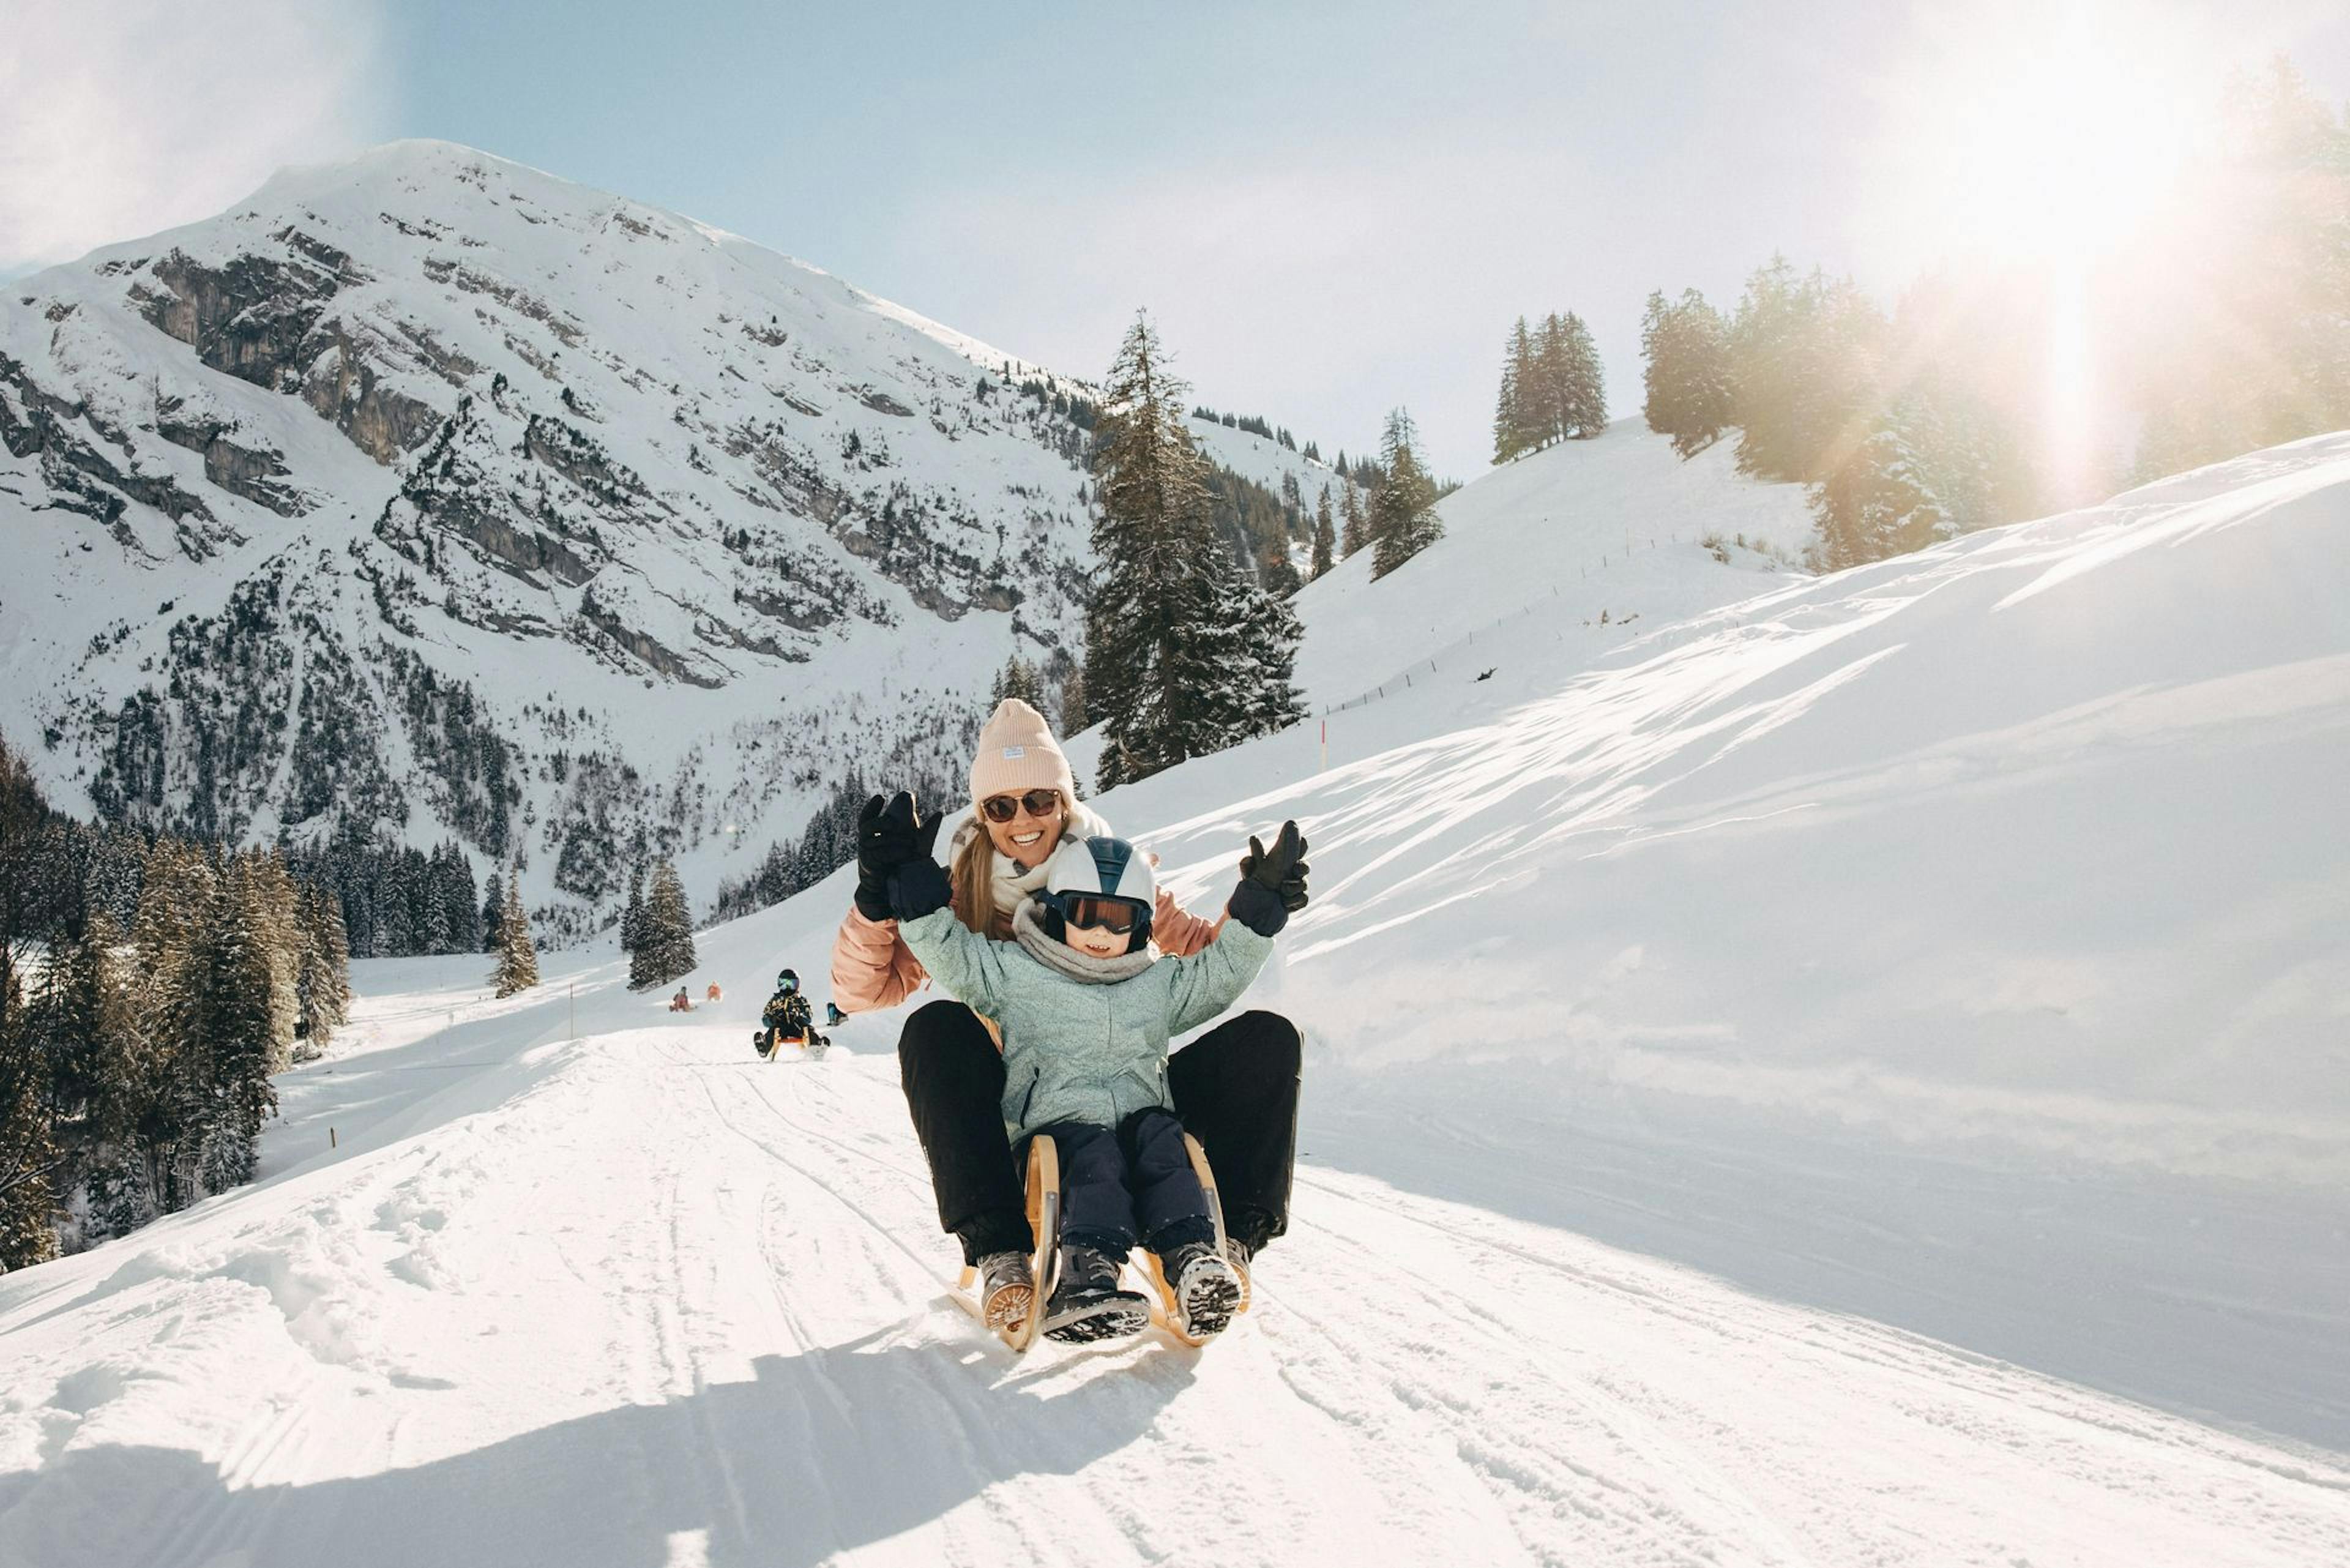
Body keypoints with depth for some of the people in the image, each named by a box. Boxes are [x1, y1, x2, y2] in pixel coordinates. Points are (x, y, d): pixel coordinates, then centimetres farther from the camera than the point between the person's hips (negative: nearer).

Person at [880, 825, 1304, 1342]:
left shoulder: (1159, 984, 24)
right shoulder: (1014, 972, 14)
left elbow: (1222, 970, 25)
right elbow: (949, 951, 7)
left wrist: (1261, 897, 19)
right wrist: (915, 874, -1)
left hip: (1142, 1118, 3)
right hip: (1055, 1126, -3)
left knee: (1161, 1138, -30)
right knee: (1094, 1154, -35)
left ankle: (1192, 1260, -49)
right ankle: (1088, 1269, -58)